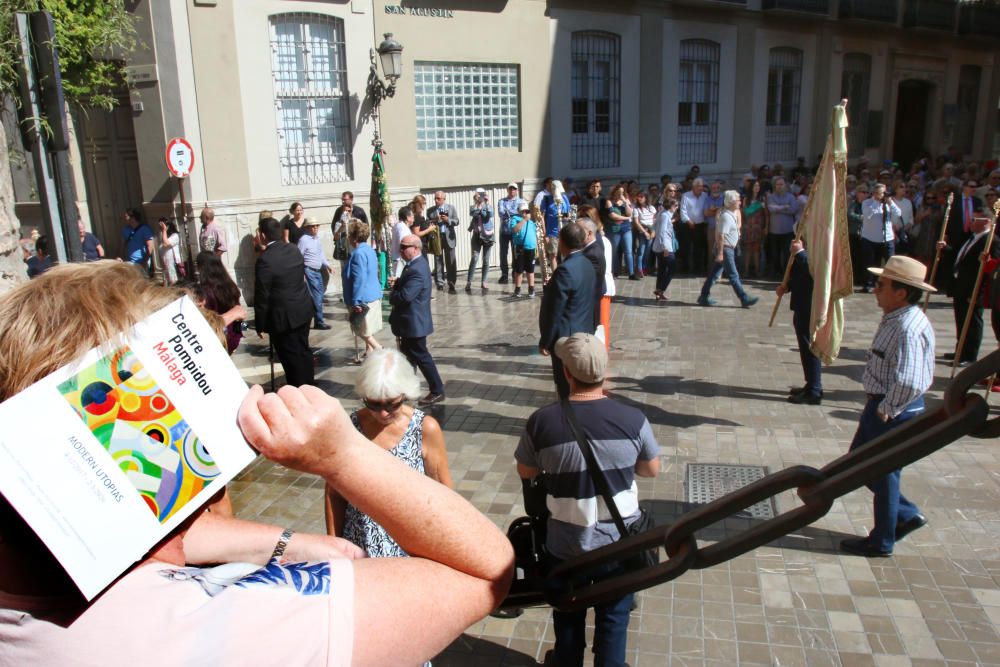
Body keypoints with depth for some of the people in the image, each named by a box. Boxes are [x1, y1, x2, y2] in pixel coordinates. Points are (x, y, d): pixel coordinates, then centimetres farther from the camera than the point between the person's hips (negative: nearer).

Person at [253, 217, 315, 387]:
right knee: (303, 351, 19)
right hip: (303, 310, 7)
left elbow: (262, 296, -16)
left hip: (284, 316, -7)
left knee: (291, 357, 4)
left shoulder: (265, 260, -20)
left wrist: (260, 325, -6)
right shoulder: (294, 250, 1)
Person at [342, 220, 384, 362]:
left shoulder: (359, 253, -21)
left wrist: (356, 302, -22)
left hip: (364, 298, -10)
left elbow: (359, 279, -25)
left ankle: (380, 351, -1)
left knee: (363, 330, 0)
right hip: (373, 295, 10)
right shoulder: (369, 250, 10)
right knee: (366, 329, 18)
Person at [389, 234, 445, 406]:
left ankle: (437, 391, 9)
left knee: (421, 356, -1)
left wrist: (391, 295, -12)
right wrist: (397, 284, -2)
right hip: (409, 321, 11)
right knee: (409, 354, 22)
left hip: (414, 322, -11)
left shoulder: (417, 270, -26)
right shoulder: (415, 264, 7)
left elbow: (405, 296, -32)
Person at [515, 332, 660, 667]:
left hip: (566, 545, 0)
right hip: (620, 543, 0)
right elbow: (652, 470, -1)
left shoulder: (541, 421, -19)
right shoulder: (633, 419, -18)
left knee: (568, 615, 26)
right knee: (613, 617, 23)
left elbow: (526, 472, -3)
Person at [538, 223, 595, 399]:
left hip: (566, 338, -9)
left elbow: (555, 312, -19)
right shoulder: (587, 264, 7)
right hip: (584, 333, 9)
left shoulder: (565, 269, -21)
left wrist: (545, 342, -11)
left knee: (568, 390, 1)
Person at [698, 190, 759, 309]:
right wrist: (720, 253, -25)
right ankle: (744, 299, -1)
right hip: (725, 249, -10)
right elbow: (721, 235, -23)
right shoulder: (726, 216, -19)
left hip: (728, 249, 10)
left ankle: (704, 297, 17)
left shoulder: (732, 214, 12)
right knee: (734, 275, -5)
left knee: (715, 273, 12)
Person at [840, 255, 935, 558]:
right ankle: (906, 514, 33)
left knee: (882, 475, 7)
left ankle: (881, 542, 26)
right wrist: (879, 407, 12)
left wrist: (886, 410, -23)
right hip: (882, 403, 10)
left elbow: (908, 383, -37)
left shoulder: (909, 328, -26)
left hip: (895, 411, -10)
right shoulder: (895, 319, 5)